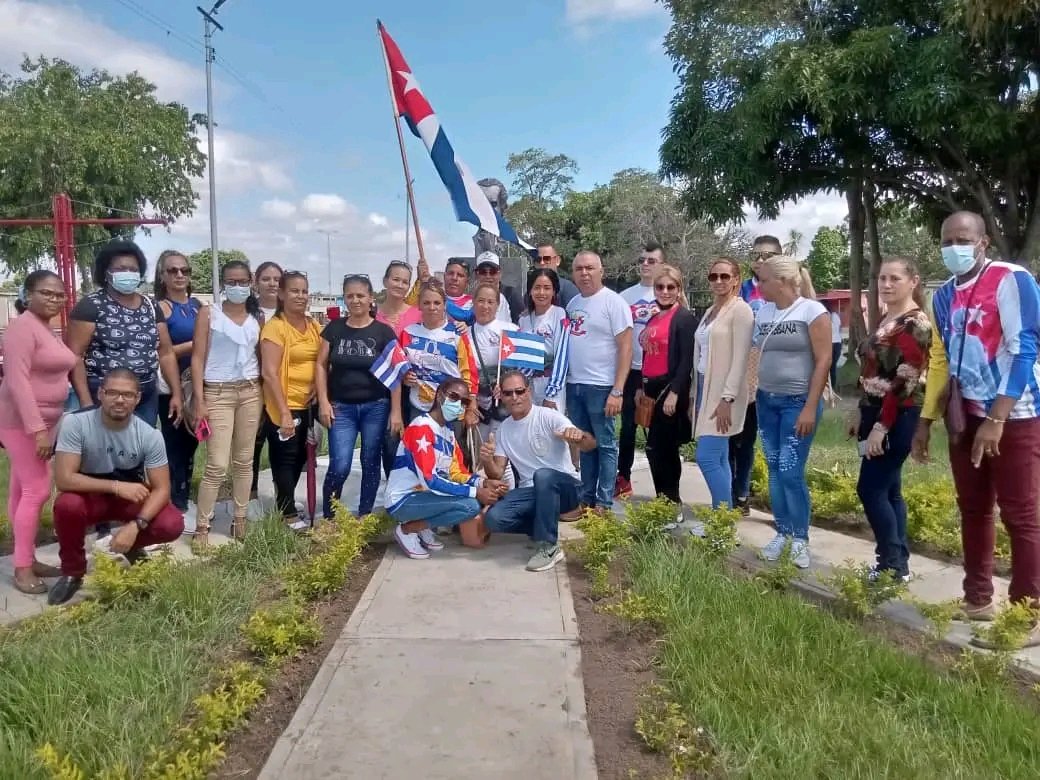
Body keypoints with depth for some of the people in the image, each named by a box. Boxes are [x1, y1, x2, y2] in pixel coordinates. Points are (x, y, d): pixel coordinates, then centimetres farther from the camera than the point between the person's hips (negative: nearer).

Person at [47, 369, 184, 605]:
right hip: (90, 495, -1)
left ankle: (132, 547, 13)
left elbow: (161, 489, -18)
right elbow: (63, 479, -27)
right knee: (67, 505, -35)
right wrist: (116, 486, -33)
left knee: (172, 525, -24)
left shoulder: (149, 435, -20)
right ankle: (72, 572, -6)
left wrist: (135, 525, -32)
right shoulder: (75, 423, -24)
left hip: (132, 497, 1)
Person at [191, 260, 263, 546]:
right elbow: (198, 358, -4)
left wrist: (263, 394, 3)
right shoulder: (209, 313, 0)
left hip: (250, 392, 4)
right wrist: (199, 401, -12)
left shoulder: (257, 317, 10)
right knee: (217, 465, -8)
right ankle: (202, 526, 4)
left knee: (244, 461, 8)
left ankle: (240, 520, 19)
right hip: (218, 393, -3)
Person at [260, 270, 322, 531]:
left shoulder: (314, 326, 7)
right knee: (285, 460, 4)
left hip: (309, 405, 7)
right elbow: (269, 373, -18)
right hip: (284, 407, -7)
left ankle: (285, 505, 35)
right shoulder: (275, 327, -13)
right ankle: (289, 515, 15)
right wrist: (284, 412, -21)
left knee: (300, 459, 17)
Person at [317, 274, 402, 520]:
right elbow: (321, 365, 6)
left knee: (371, 464, 8)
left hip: (376, 407, 0)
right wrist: (323, 402, -3)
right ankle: (328, 518, 12)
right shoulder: (334, 328, 3)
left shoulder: (384, 331, -2)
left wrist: (396, 411, -6)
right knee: (339, 466, -6)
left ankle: (364, 517, 23)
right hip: (341, 407, 0)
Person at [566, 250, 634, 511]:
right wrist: (562, 382, 9)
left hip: (601, 386, -6)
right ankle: (586, 498, 24)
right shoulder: (572, 303, 11)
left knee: (605, 445, 2)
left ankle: (604, 503, 11)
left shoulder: (613, 302, -8)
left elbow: (625, 348, -12)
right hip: (573, 384, 6)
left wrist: (617, 391, -17)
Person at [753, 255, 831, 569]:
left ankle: (800, 539, 8)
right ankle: (781, 532, 19)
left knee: (791, 471, -8)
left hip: (798, 402, -6)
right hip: (766, 401, 6)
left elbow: (823, 361, -11)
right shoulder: (762, 312, 9)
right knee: (774, 469, 8)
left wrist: (810, 407, -15)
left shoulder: (812, 311, -8)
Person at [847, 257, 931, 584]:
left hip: (896, 417, -9)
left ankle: (892, 566, 3)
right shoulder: (886, 319, 13)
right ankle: (899, 564, 19)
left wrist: (881, 427, -22)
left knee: (870, 489, -7)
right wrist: (860, 413, 15)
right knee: (889, 490, 11)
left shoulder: (915, 324, -14)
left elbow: (904, 382, -20)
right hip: (876, 412, 9)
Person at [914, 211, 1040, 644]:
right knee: (973, 510, 12)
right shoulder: (944, 297, 10)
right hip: (967, 416, 7)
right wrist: (926, 421, 14)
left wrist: (997, 418, -20)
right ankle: (978, 599, 24)